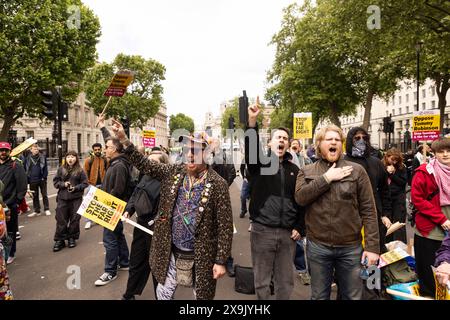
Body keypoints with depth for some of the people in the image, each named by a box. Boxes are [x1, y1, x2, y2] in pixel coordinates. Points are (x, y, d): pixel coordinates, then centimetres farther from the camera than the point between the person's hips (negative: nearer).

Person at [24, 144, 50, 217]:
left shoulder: (43, 157, 1)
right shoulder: (27, 158, 3)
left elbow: (46, 168, -1)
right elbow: (25, 169, 6)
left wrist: (44, 177, -10)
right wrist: (27, 178, -1)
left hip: (42, 180, -2)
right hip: (32, 181, 2)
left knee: (44, 195, 6)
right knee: (35, 196, 9)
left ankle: (47, 209, 15)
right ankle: (36, 211, 18)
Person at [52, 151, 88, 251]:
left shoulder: (80, 170, -1)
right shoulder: (61, 169, 4)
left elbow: (85, 183, 0)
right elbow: (55, 181, 8)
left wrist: (75, 188, -14)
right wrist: (63, 184, -10)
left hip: (76, 198, -1)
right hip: (62, 198, 1)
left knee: (74, 219, 6)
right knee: (61, 219, 4)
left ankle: (72, 238, 22)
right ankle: (59, 240, 15)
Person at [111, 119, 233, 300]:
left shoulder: (218, 184, -16)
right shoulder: (173, 173, -2)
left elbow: (225, 226, -14)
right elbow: (144, 165, 2)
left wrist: (221, 261, -14)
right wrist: (124, 139, -8)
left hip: (201, 257, -4)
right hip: (171, 253, 4)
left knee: (202, 296, 15)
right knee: (163, 294, 19)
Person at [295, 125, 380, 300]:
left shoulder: (357, 170, -1)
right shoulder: (306, 171, 3)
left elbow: (368, 210, -3)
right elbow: (300, 197, -15)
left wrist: (372, 246, -8)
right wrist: (327, 177, -17)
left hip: (351, 247, 0)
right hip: (317, 246, 1)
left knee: (353, 296, 15)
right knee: (319, 296, 17)